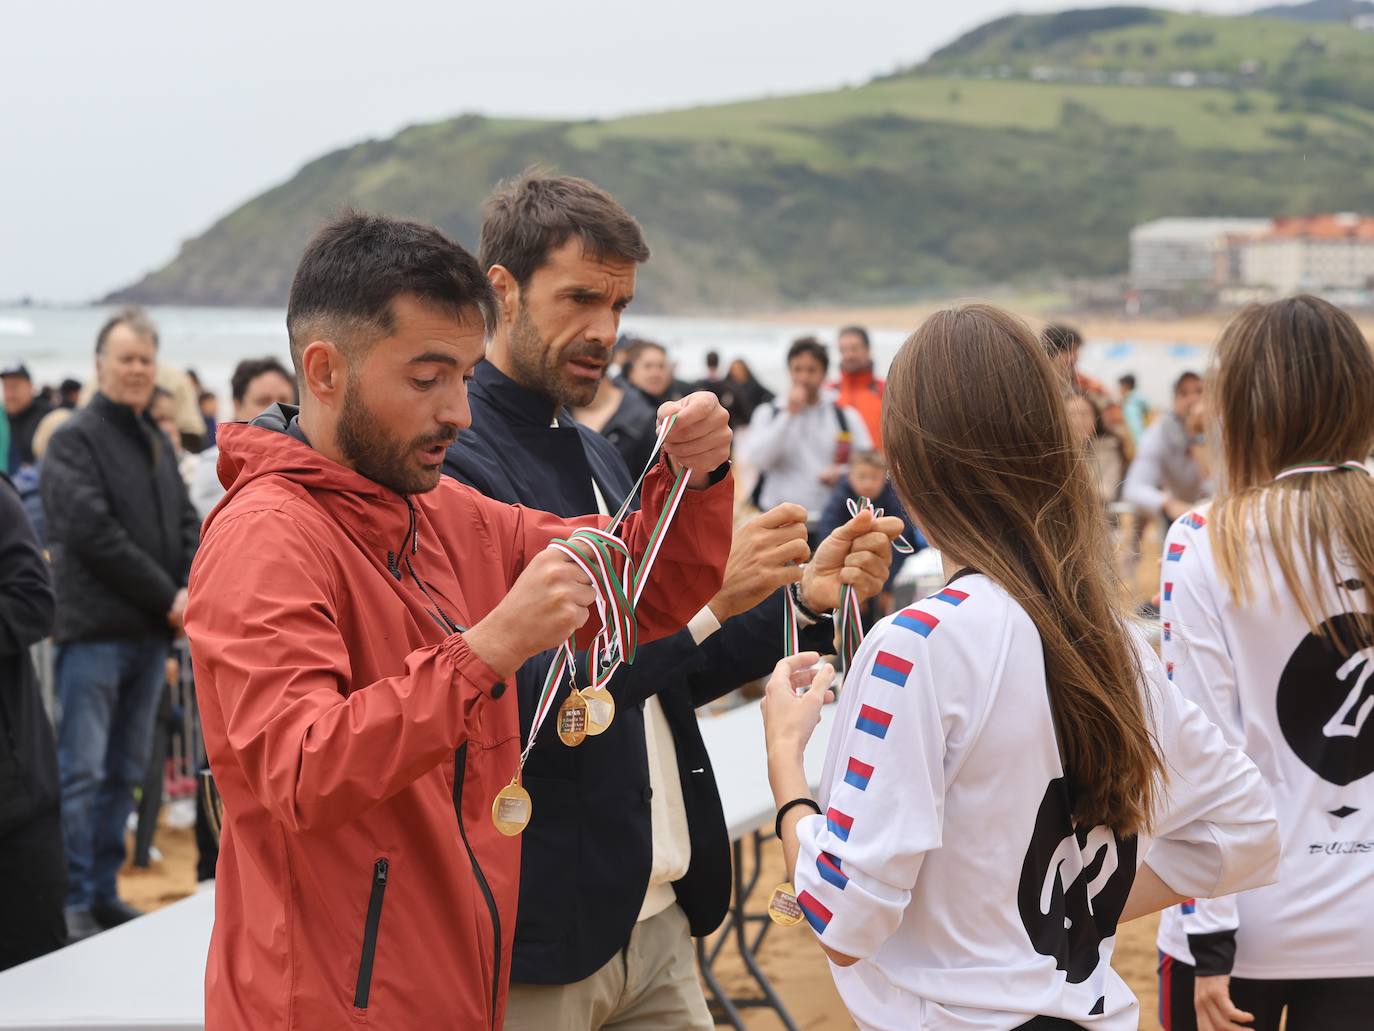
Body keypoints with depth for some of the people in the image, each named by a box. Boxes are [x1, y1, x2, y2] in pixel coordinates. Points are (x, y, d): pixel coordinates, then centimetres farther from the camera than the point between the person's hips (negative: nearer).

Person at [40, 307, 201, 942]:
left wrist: (191, 592, -3)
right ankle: (73, 901, -1)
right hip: (94, 630, -7)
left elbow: (187, 523, 16)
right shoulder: (75, 439, -6)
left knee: (124, 773, 11)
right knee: (81, 772, -7)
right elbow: (93, 532, -15)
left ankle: (105, 894, 19)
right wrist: (168, 597, -12)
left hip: (150, 631, 7)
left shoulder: (156, 442, 17)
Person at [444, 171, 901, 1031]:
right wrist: (706, 595, -25)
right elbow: (516, 703, -22)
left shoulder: (601, 461, 13)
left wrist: (808, 599, 3)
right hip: (539, 939, -7)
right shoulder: (454, 462, -14)